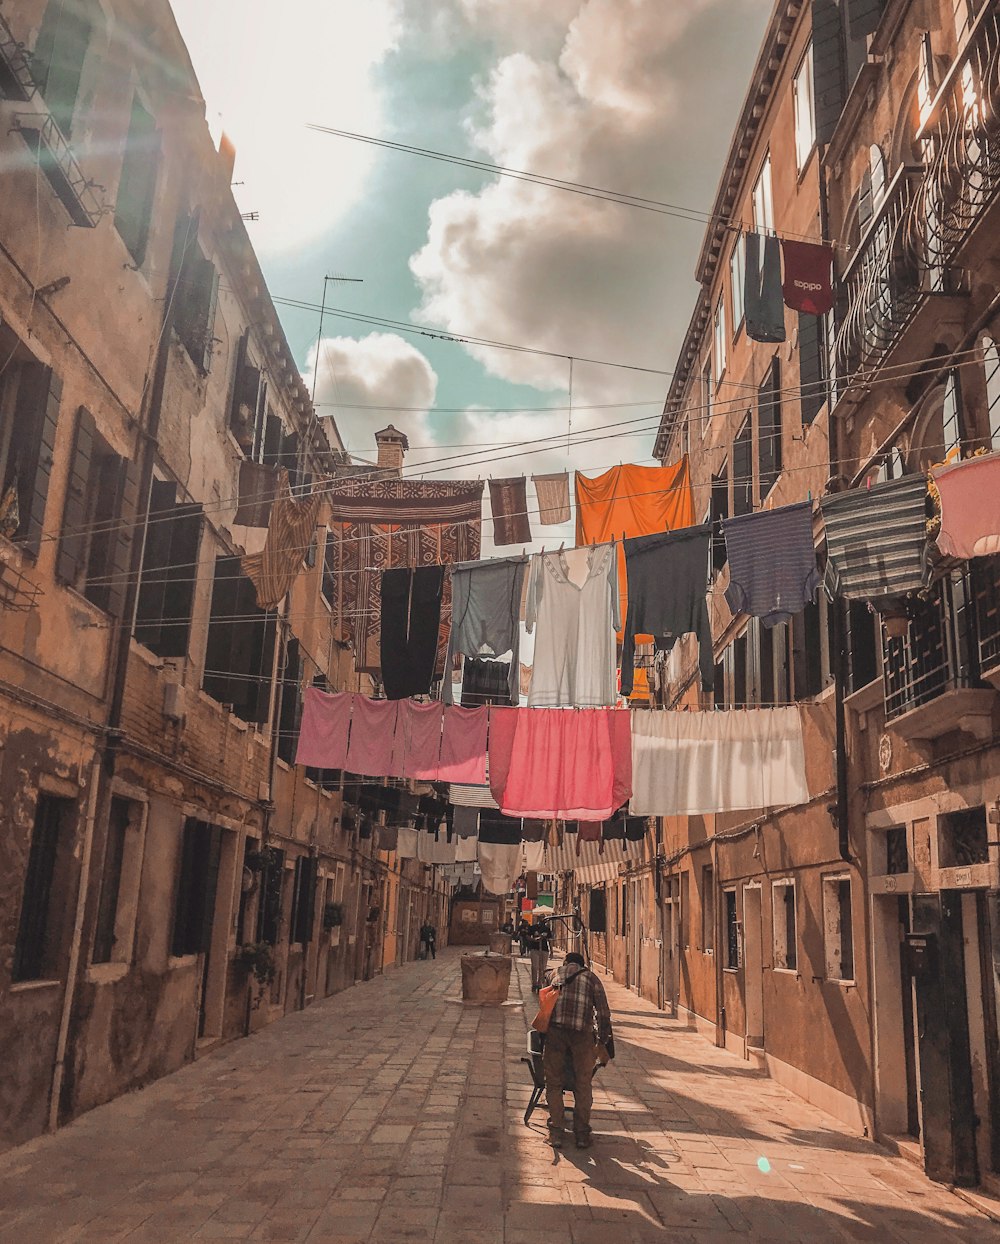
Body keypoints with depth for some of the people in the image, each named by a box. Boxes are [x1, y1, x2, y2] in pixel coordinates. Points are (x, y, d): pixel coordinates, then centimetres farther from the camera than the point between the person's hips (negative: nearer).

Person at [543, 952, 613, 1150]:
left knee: (554, 1082, 11)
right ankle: (582, 1133, 17)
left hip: (555, 1028, 1)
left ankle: (556, 1133, 12)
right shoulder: (591, 978, 21)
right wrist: (604, 1043, 18)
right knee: (583, 1084, 13)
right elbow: (603, 1013, 14)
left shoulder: (557, 976, 27)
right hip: (582, 1032, -1)